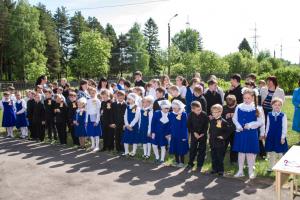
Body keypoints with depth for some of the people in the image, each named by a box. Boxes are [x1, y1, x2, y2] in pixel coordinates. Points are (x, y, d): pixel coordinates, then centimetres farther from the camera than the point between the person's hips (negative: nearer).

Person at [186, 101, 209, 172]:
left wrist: (203, 133, -14)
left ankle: (199, 165, 13)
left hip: (203, 135, -1)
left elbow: (206, 126, -7)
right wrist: (194, 132, -11)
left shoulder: (204, 115, -14)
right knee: (192, 149, 8)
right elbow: (189, 125, -3)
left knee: (202, 150, 3)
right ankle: (190, 163, 22)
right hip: (194, 135, 1)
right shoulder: (190, 115, -10)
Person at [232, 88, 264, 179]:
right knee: (241, 151, 11)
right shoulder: (239, 107, 1)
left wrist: (250, 125, -18)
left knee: (250, 152, 5)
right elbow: (234, 118, 7)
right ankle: (240, 171, 22)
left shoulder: (257, 109, -6)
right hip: (240, 132, 2)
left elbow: (261, 122, -5)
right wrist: (238, 126, -11)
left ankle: (251, 171, 21)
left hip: (252, 133, -2)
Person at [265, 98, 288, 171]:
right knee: (271, 152, 13)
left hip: (280, 137, -3)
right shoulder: (269, 115, 0)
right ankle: (271, 167, 27)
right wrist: (266, 135, 7)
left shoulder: (283, 115, -8)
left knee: (280, 153, 7)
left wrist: (283, 137, -9)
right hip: (271, 136, 3)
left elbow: (285, 127, -7)